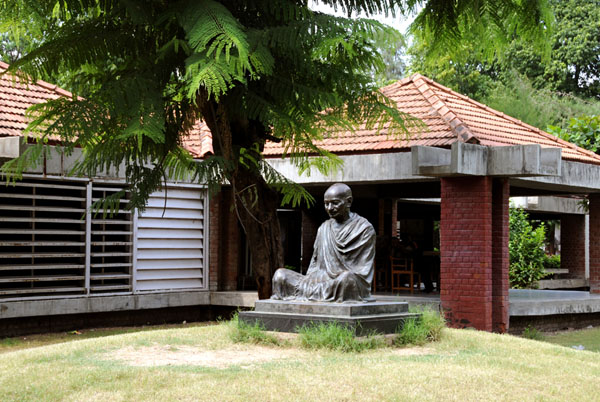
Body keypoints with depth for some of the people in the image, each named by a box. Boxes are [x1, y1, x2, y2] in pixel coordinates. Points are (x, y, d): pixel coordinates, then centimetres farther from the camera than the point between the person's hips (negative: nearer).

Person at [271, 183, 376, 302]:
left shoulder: (364, 229, 0)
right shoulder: (324, 228, 17)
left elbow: (364, 270, -6)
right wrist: (310, 280, -1)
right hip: (322, 281, 6)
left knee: (347, 277, -41)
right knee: (280, 275, -11)